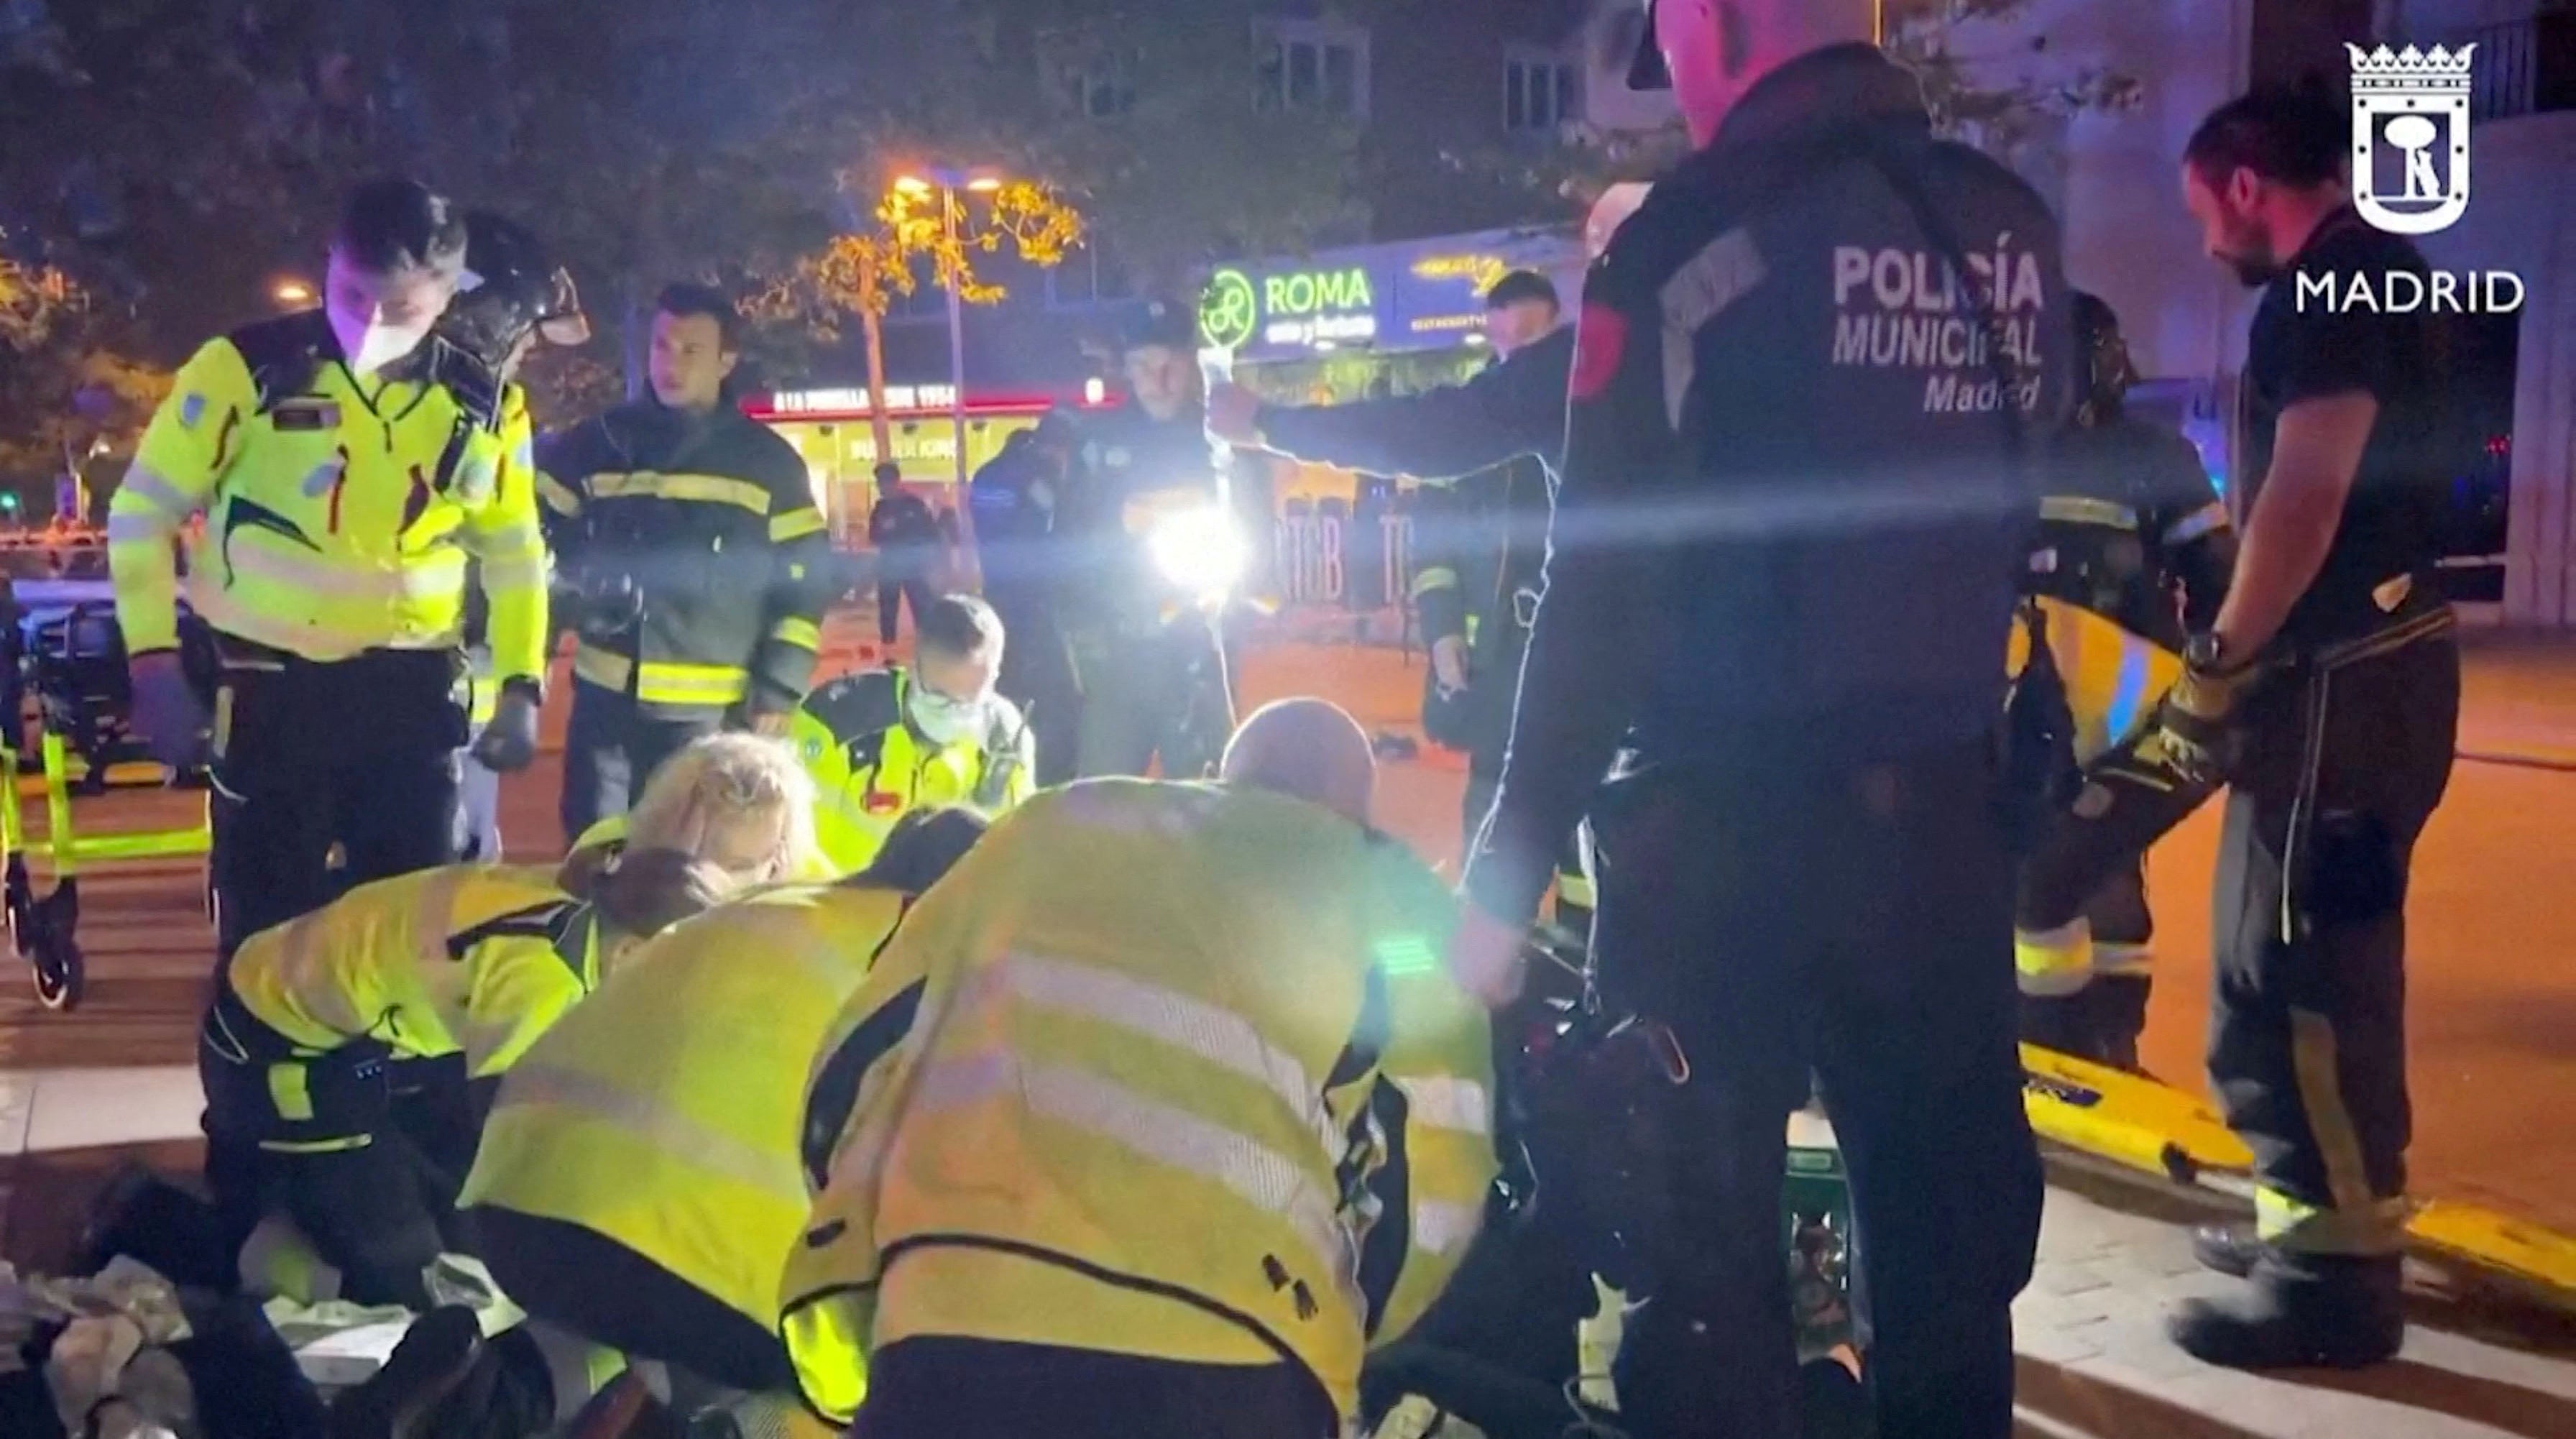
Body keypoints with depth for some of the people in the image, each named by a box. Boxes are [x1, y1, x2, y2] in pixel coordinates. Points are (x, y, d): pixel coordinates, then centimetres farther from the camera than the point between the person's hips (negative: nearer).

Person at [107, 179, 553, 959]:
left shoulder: (485, 408, 0)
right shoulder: (247, 368, -10)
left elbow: (514, 552, 14)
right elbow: (144, 512, -3)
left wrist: (520, 684, 4)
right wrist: (153, 661, -11)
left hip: (411, 694, 2)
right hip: (269, 690, -2)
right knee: (268, 923, 7)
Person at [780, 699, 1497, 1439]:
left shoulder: (1058, 824, 27)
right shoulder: (1393, 900, 21)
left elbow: (864, 1062, 23)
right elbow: (1430, 1179, 10)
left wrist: (835, 1303, 30)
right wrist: (1342, 1327, 28)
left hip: (959, 1329, 2)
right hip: (1229, 1367, -1)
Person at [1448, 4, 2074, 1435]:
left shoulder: (1691, 237, -10)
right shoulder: (2019, 232, 8)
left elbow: (1602, 583, -14)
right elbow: (2032, 520, 14)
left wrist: (1509, 870, -11)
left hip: (1728, 820, -5)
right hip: (1944, 810, 6)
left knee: (1703, 1239, 3)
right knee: (1955, 1218, 16)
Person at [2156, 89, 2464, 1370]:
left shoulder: (2329, 283, -13)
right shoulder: (2373, 274, 19)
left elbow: (2308, 493, -22)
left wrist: (2217, 664, -17)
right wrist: (2239, 632, 21)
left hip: (2345, 674, -11)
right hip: (2371, 656, 11)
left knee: (2296, 970, -7)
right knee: (2314, 957, 18)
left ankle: (2337, 1275, -1)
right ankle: (2321, 1212, 29)